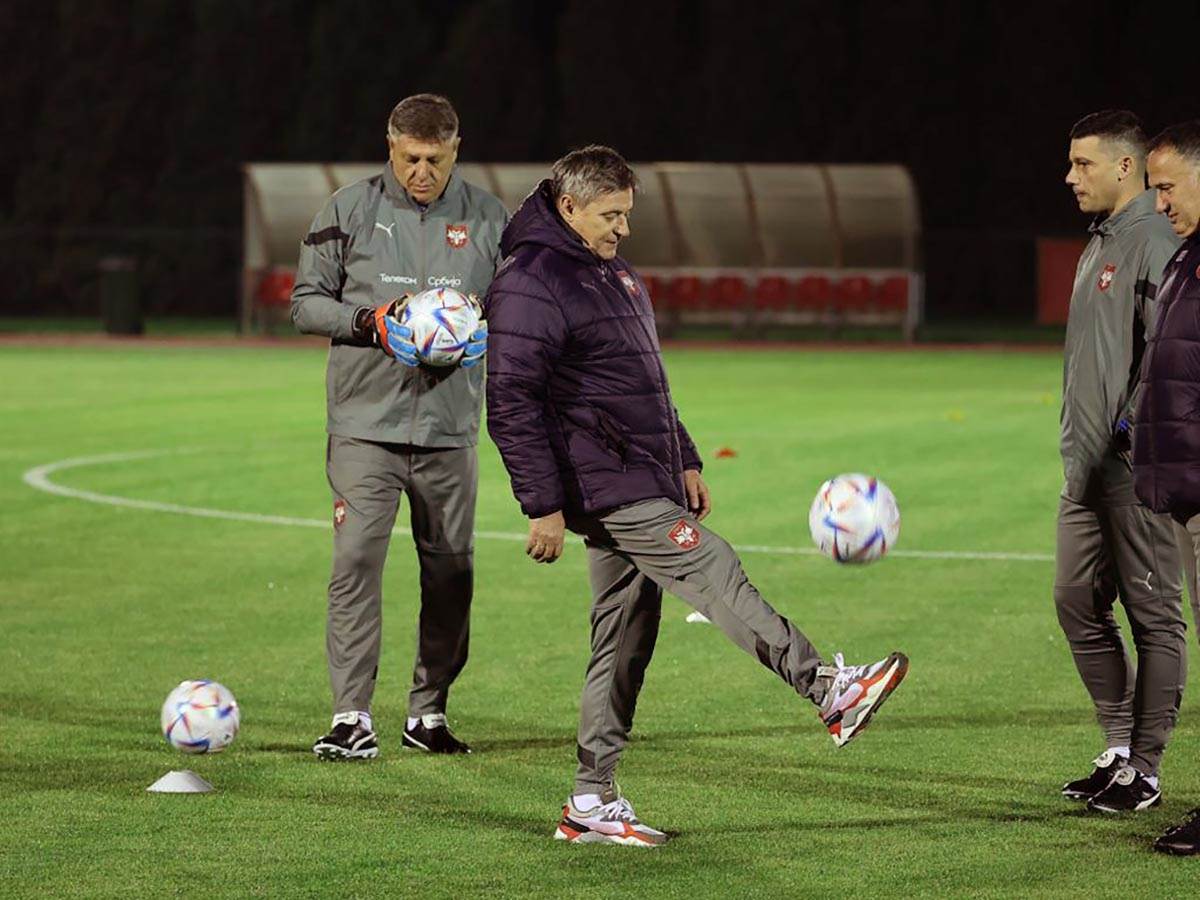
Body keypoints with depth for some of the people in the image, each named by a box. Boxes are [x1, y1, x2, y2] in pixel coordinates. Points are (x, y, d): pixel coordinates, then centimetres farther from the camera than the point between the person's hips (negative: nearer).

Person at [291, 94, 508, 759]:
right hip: (365, 423, -2)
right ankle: (352, 716, -10)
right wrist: (370, 321, -12)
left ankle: (428, 711, 17)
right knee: (357, 560, -12)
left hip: (450, 427, 2)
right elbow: (306, 302, 6)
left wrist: (479, 325, -7)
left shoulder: (488, 219, 7)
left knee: (449, 570, 5)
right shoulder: (349, 211, 2)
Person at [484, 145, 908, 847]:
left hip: (645, 485, 10)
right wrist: (544, 506, -19)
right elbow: (512, 405, -16)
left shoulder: (614, 273, 19)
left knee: (625, 641, 8)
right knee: (718, 576, -16)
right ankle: (829, 689, -20)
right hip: (607, 490, -10)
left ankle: (593, 802, 10)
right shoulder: (529, 284, -12)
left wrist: (685, 462, 24)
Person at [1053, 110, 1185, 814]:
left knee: (1154, 612, -3)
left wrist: (1131, 428, -21)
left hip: (1136, 468, -10)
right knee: (1079, 602, 11)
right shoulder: (1100, 244, 18)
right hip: (1088, 466, 10)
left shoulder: (1155, 243, -13)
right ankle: (1118, 750, 20)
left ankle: (1145, 769, 1)